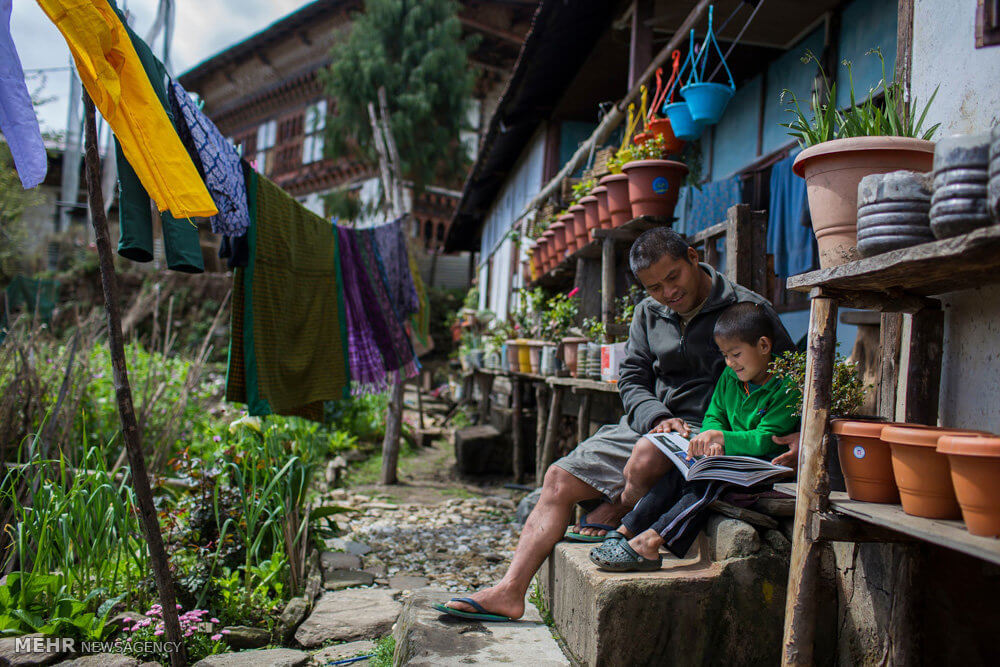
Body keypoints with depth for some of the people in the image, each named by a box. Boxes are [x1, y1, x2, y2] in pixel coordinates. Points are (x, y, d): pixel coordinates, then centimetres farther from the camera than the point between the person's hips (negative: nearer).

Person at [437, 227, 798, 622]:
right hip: (649, 424, 6)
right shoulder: (648, 313, 10)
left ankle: (615, 512, -4)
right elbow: (631, 380, 7)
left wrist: (794, 433, -20)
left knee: (648, 454, -39)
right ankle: (510, 591, -4)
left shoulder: (747, 308, -6)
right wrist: (657, 417, -14)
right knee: (559, 478, -5)